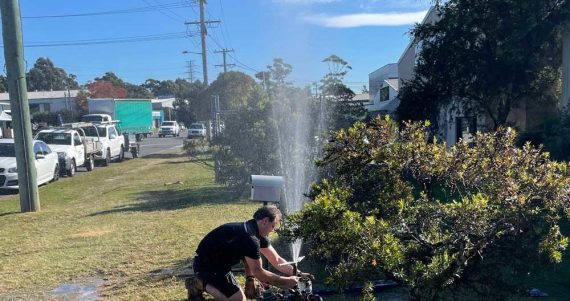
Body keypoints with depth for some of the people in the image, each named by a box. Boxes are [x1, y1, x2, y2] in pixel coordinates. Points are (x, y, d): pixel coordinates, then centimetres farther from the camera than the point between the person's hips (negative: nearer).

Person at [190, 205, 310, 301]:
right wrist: (285, 281, -13)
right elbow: (258, 272, -20)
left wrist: (297, 273, -2)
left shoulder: (257, 233, 3)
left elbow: (277, 260, 7)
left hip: (217, 260, 10)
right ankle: (202, 284, -4)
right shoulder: (250, 237, -27)